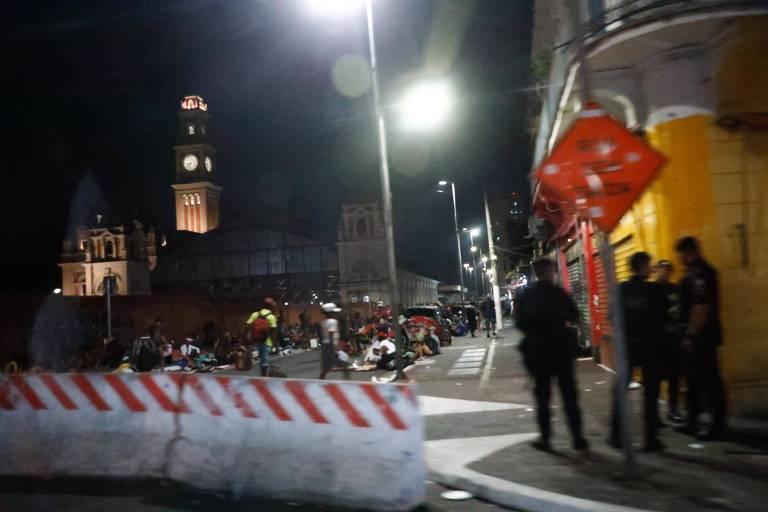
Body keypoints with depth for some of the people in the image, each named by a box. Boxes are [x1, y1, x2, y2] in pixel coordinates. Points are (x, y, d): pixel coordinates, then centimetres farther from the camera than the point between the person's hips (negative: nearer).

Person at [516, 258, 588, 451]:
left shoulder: (526, 296, -2)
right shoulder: (558, 292, -8)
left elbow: (520, 323, -2)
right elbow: (574, 316, -5)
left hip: (536, 350, 2)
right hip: (560, 348, -1)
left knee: (542, 395, 10)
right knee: (569, 394, 6)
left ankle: (545, 437, 11)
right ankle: (578, 437, 6)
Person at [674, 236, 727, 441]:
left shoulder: (700, 273, -16)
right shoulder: (694, 272, 16)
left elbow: (702, 307, -23)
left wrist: (691, 334, -22)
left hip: (701, 335, -11)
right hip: (696, 334, 11)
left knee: (710, 381, -5)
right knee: (695, 380, 15)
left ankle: (718, 428, 0)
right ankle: (693, 423, 24)